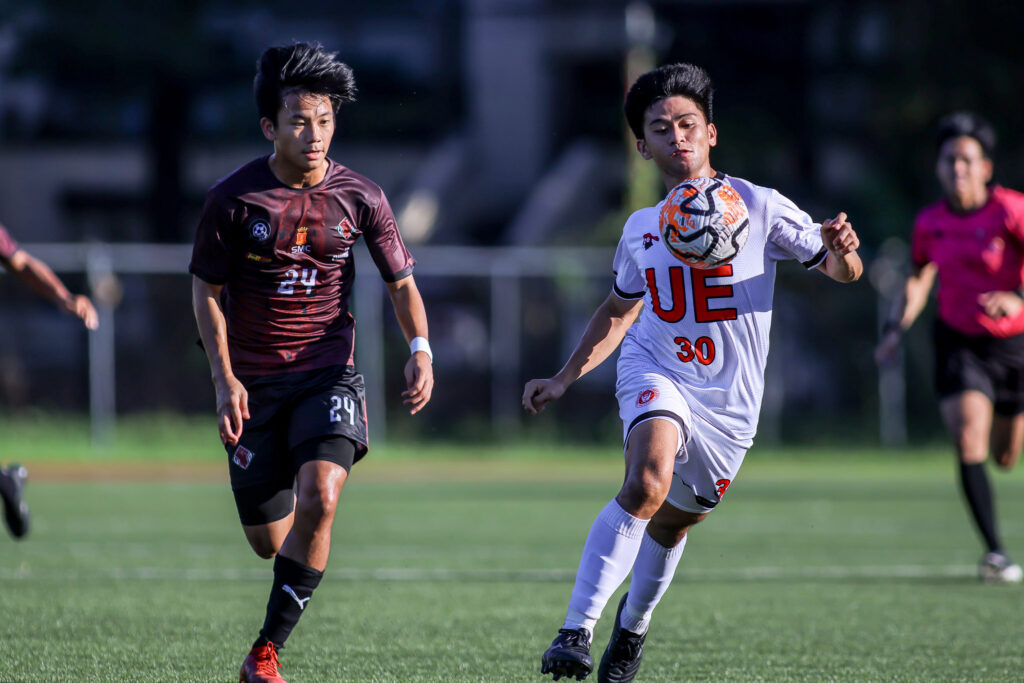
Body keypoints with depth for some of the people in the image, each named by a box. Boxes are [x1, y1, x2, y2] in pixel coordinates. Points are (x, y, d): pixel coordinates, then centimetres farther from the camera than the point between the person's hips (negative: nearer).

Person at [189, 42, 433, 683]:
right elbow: (207, 291, 2)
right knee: (268, 541, 3)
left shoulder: (360, 197, -4)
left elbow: (402, 282, 6)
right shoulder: (233, 198, -7)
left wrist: (421, 349, -11)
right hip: (253, 383, 0)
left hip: (328, 374, 0)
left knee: (320, 498, -26)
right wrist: (225, 378, -8)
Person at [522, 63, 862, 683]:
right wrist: (564, 379, 14)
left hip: (728, 401, 0)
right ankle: (577, 631, -31)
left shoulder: (758, 207, -6)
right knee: (649, 482, -29)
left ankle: (632, 626, 44)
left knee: (674, 522, 13)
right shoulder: (642, 229, 3)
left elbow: (843, 271, -3)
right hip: (655, 374, 0)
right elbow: (620, 310, 20)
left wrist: (840, 250, -27)